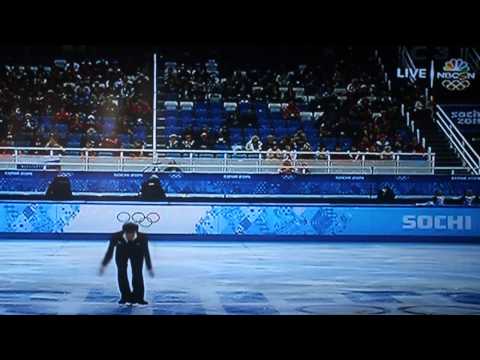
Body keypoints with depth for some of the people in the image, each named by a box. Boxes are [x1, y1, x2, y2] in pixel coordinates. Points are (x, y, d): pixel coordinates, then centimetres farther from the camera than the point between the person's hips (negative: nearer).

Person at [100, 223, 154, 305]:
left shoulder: (142, 238, -35)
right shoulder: (116, 236, -34)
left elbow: (146, 253, -18)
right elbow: (110, 251, -18)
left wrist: (150, 268, -8)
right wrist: (103, 265, -9)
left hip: (137, 253, -1)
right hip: (121, 252, 1)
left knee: (137, 273, -13)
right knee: (121, 273, -11)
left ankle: (139, 297, -2)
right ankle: (126, 296, 2)